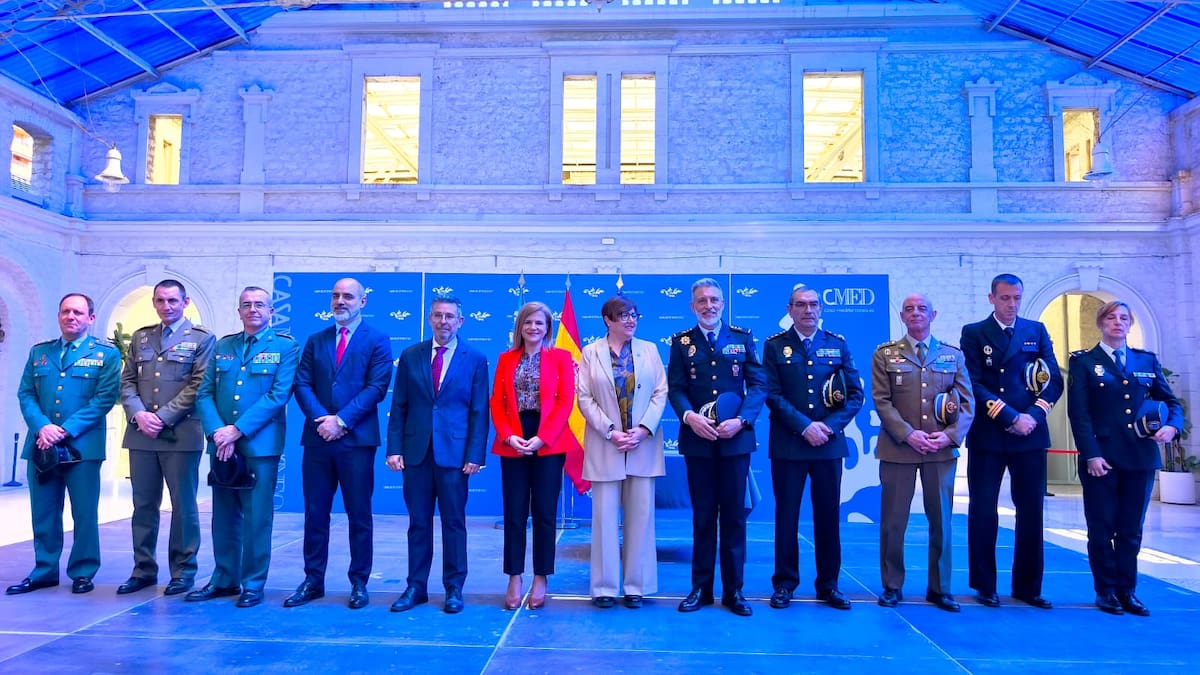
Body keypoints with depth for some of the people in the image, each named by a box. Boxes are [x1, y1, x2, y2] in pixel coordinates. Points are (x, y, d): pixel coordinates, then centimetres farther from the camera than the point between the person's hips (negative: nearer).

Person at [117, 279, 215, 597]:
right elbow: (127, 382, 12)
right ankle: (143, 569, 20)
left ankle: (183, 571, 12)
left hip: (181, 434, -4)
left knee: (183, 505, 2)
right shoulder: (140, 337, 16)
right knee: (143, 504, 10)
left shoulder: (202, 338, 1)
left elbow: (199, 386, -7)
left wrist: (164, 417, -13)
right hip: (141, 434, 5)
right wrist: (138, 414, -6)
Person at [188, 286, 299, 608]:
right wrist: (217, 432, -10)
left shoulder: (285, 347, -1)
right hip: (221, 444, 4)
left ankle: (253, 584, 11)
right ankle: (224, 579, 24)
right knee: (224, 515, 12)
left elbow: (278, 396, -11)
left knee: (257, 517, 1)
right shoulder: (223, 346, 13)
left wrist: (237, 430, -15)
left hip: (261, 444, -4)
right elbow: (204, 393, 7)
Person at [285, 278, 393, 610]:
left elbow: (377, 387, -8)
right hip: (318, 437, 4)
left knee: (359, 515, 3)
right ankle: (313, 581, 20)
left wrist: (342, 420, -15)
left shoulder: (377, 340, 2)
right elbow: (302, 384, 5)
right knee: (314, 512, 9)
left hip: (357, 439, -4)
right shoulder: (315, 340, 14)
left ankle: (359, 583, 14)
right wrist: (320, 419, -11)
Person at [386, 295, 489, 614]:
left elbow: (479, 411, -1)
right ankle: (416, 587, 20)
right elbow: (399, 407, 7)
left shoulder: (475, 359, 2)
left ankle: (454, 589, 17)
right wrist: (394, 449, -1)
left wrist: (475, 455, -8)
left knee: (454, 522, 6)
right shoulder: (410, 356, 8)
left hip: (454, 452, -2)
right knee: (418, 522, 9)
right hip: (416, 451, 2)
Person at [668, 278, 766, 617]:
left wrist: (741, 420, -14)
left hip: (736, 437, 0)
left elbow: (759, 384, 0)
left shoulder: (742, 338, 6)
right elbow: (675, 388, 1)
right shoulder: (681, 341, 6)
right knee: (703, 515, 8)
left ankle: (733, 590, 16)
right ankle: (701, 587, 18)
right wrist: (689, 416, -18)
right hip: (697, 438, 0)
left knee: (734, 514, 6)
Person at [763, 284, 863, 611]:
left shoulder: (838, 345, 7)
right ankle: (784, 584, 16)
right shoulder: (774, 345, 2)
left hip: (829, 444, 2)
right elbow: (772, 394, -6)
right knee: (786, 515, 5)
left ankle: (828, 584, 21)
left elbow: (856, 394, 4)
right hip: (788, 445, -2)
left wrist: (829, 425, -10)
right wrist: (805, 426, -14)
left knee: (829, 515, 8)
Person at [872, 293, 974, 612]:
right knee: (893, 521, 3)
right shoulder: (885, 354, 4)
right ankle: (892, 586, 16)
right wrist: (908, 435, -15)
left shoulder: (953, 355, 10)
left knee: (941, 521, 8)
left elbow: (967, 402, 4)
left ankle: (939, 588, 21)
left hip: (942, 450, 2)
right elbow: (882, 402, -4)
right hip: (898, 449, -2)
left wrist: (951, 435, -12)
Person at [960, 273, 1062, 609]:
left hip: (1030, 434, 3)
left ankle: (1027, 586, 18)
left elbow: (1054, 380, 4)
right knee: (983, 511, 2)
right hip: (987, 435, -2)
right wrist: (1009, 417, -14)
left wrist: (1033, 415, -10)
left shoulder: (1037, 331, 11)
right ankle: (984, 586, 13)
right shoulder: (973, 333, 3)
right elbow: (973, 383, -6)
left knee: (1031, 511, 6)